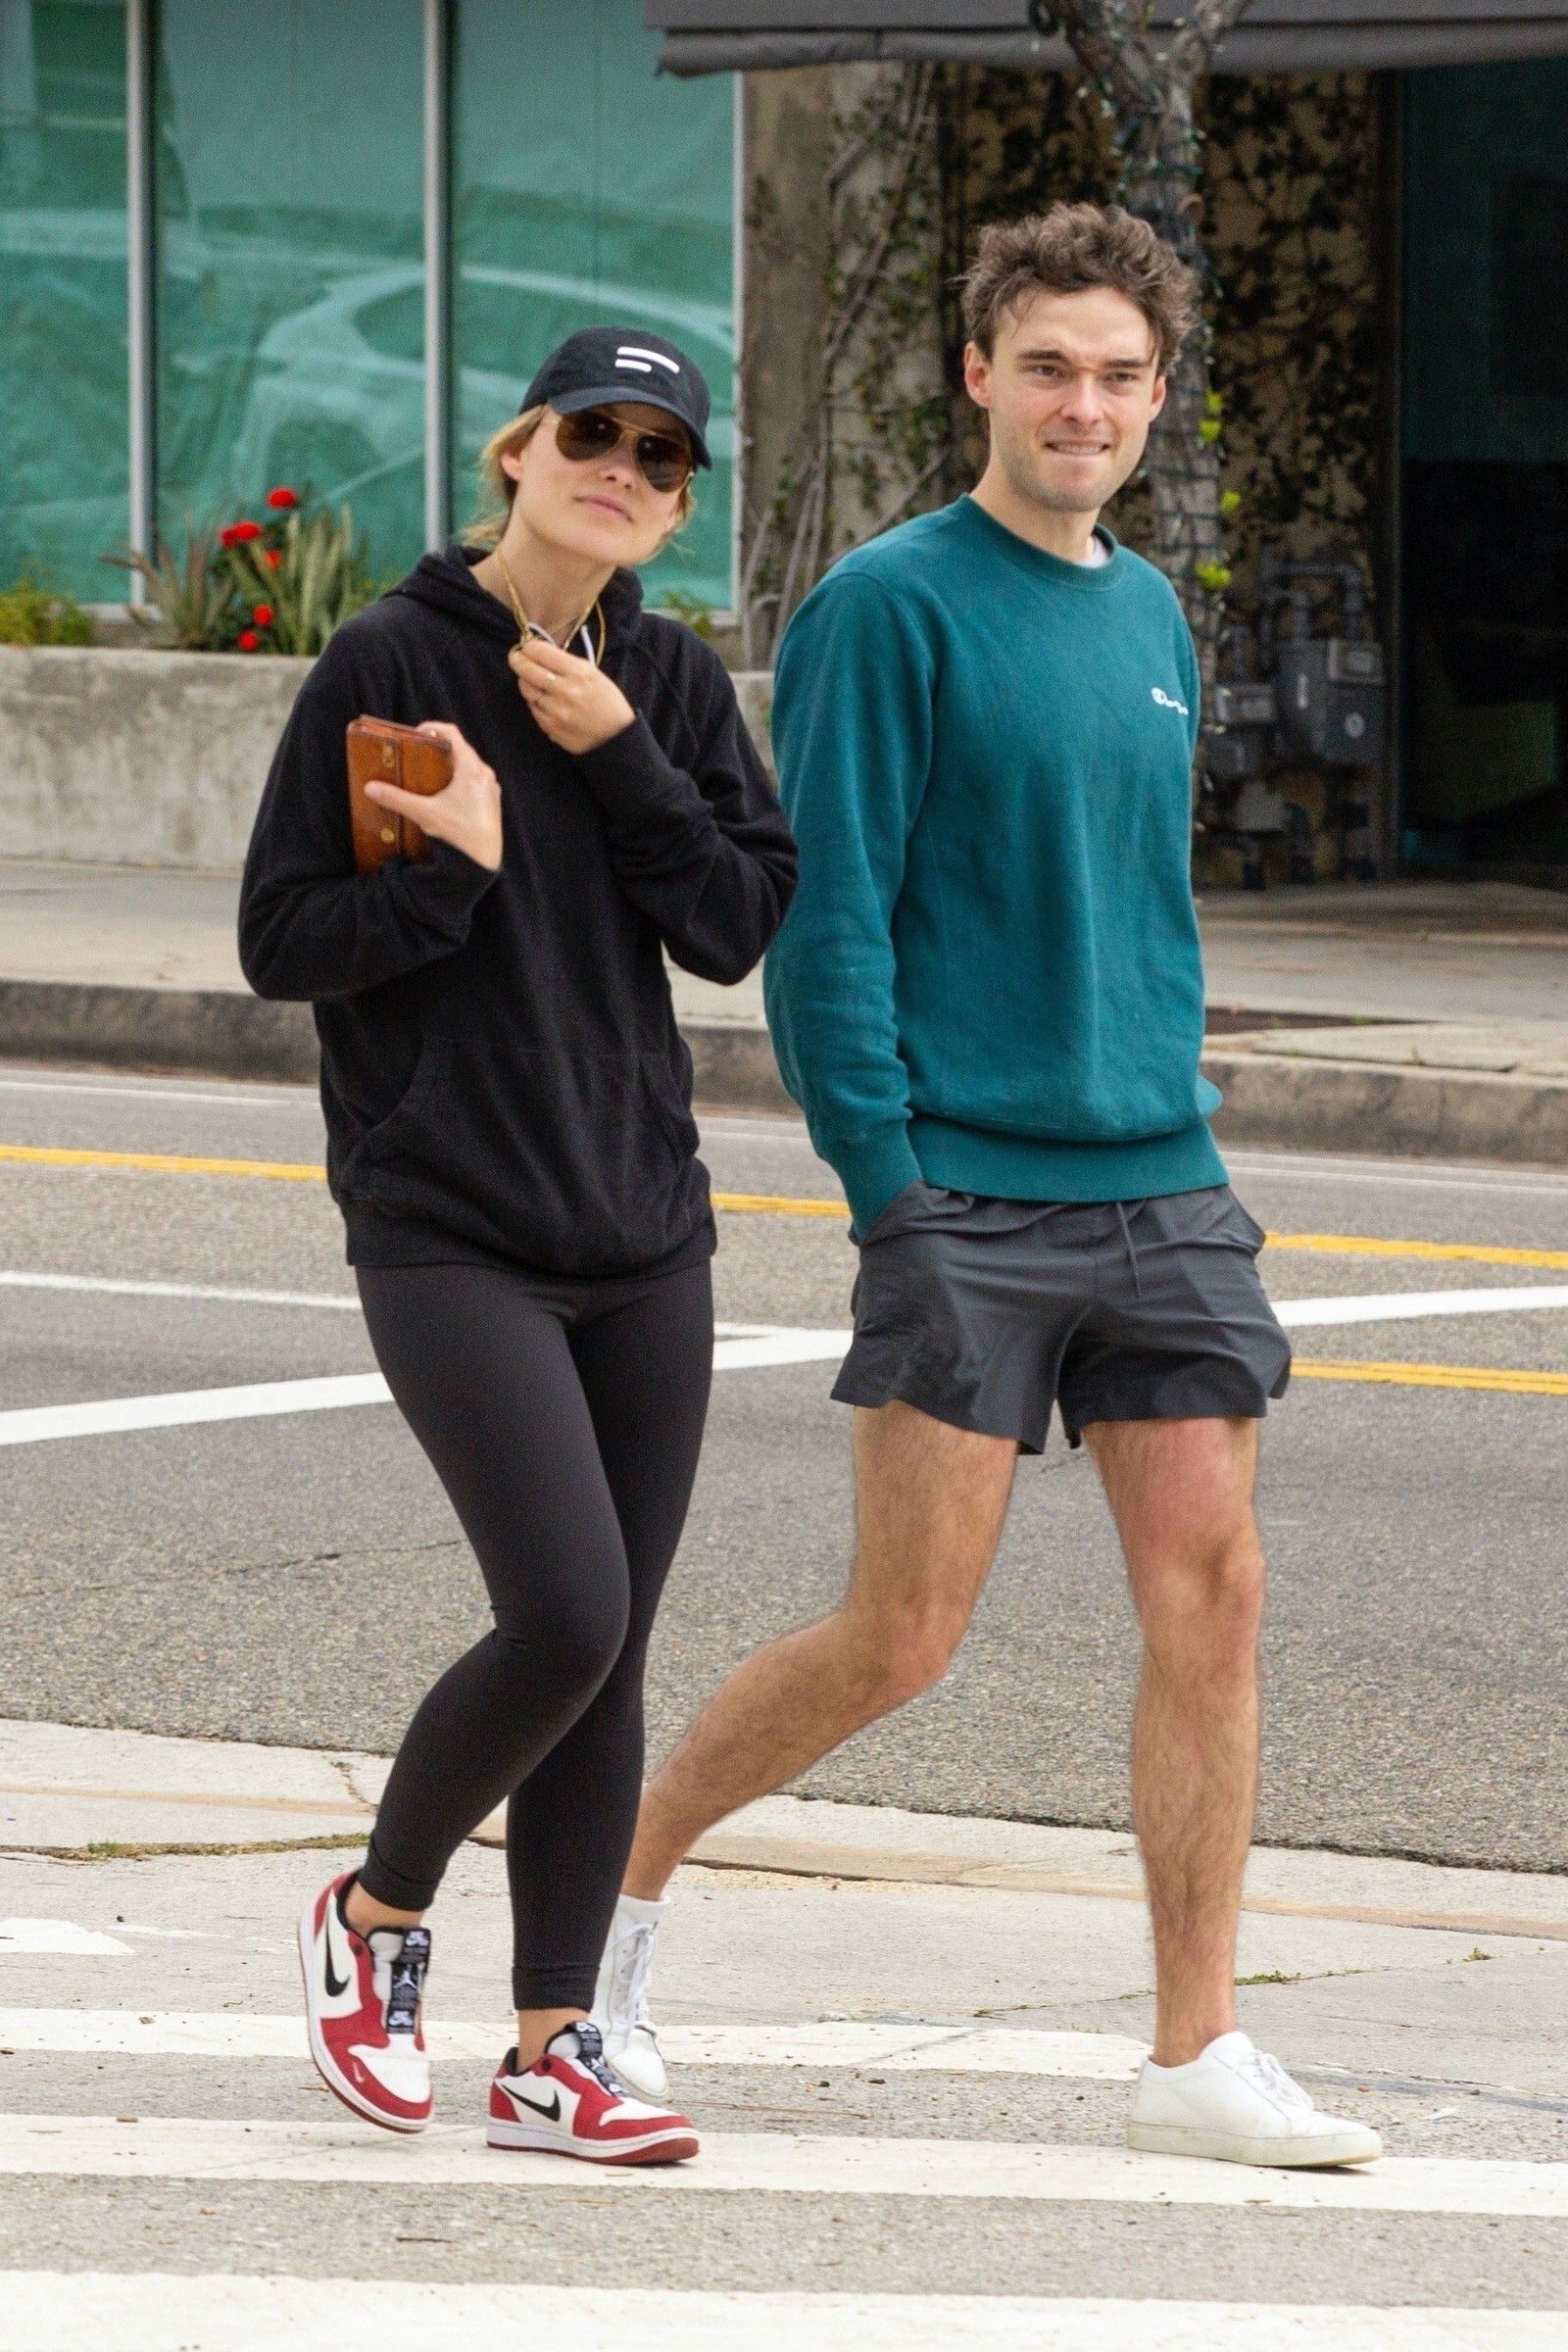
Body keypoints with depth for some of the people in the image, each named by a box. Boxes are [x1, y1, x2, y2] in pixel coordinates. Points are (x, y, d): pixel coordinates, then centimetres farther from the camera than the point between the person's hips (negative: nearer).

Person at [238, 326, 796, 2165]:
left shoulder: (672, 685, 9)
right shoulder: (388, 667, -5)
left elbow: (740, 926, -1)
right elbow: (280, 943, -5)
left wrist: (620, 761, -10)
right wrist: (455, 872, -18)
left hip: (644, 1233, 5)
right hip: (447, 1233, -5)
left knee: (611, 1653, 5)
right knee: (566, 1616, -17)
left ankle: (551, 2047, 12)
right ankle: (377, 1914, 8)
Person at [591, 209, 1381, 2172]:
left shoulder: (1151, 617, 15)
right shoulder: (890, 610, -7)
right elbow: (825, 918, -10)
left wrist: (1177, 1125, 16)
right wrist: (886, 1179, -14)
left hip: (1157, 1193, 6)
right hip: (964, 1198, -6)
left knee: (1210, 1591, -1)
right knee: (902, 1636, -5)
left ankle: (1199, 2059, 4)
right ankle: (623, 1870, 17)